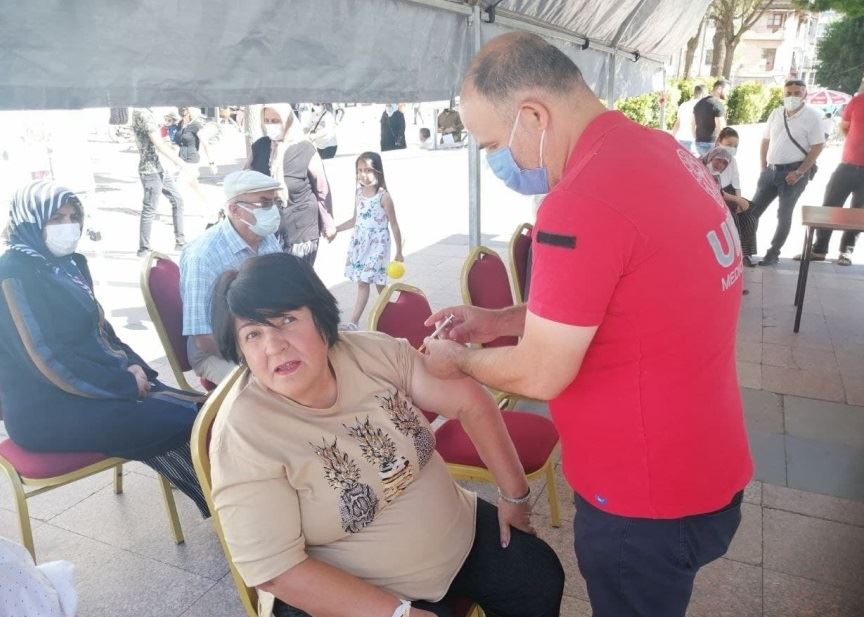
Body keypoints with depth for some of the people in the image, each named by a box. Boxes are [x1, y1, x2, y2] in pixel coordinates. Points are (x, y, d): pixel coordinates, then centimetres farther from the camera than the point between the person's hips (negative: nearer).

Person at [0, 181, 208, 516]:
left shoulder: (71, 264, 11)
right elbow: (48, 361, -20)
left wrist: (132, 365, -1)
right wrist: (126, 384, -16)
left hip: (94, 382, 8)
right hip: (47, 408, -8)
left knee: (198, 410, -11)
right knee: (186, 419, -19)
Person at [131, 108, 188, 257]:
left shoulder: (140, 113, 12)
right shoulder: (143, 114, -17)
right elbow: (159, 144, -19)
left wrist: (176, 160, 14)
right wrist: (179, 161, -11)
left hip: (160, 168, 10)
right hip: (151, 171, -10)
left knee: (177, 199, 16)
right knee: (149, 210, -3)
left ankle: (180, 241, 22)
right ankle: (143, 249, 8)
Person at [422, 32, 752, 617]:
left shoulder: (583, 204, -30)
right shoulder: (658, 151, 1)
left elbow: (540, 374, -23)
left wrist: (459, 359, -4)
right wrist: (500, 320, 6)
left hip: (647, 497, -8)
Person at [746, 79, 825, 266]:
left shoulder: (812, 116, -6)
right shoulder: (776, 114, 9)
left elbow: (817, 147, -9)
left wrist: (799, 173, -15)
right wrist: (763, 167, 6)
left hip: (793, 172, -5)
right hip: (771, 170, 5)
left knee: (784, 215, 2)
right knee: (752, 210, 5)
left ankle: (773, 253, 11)